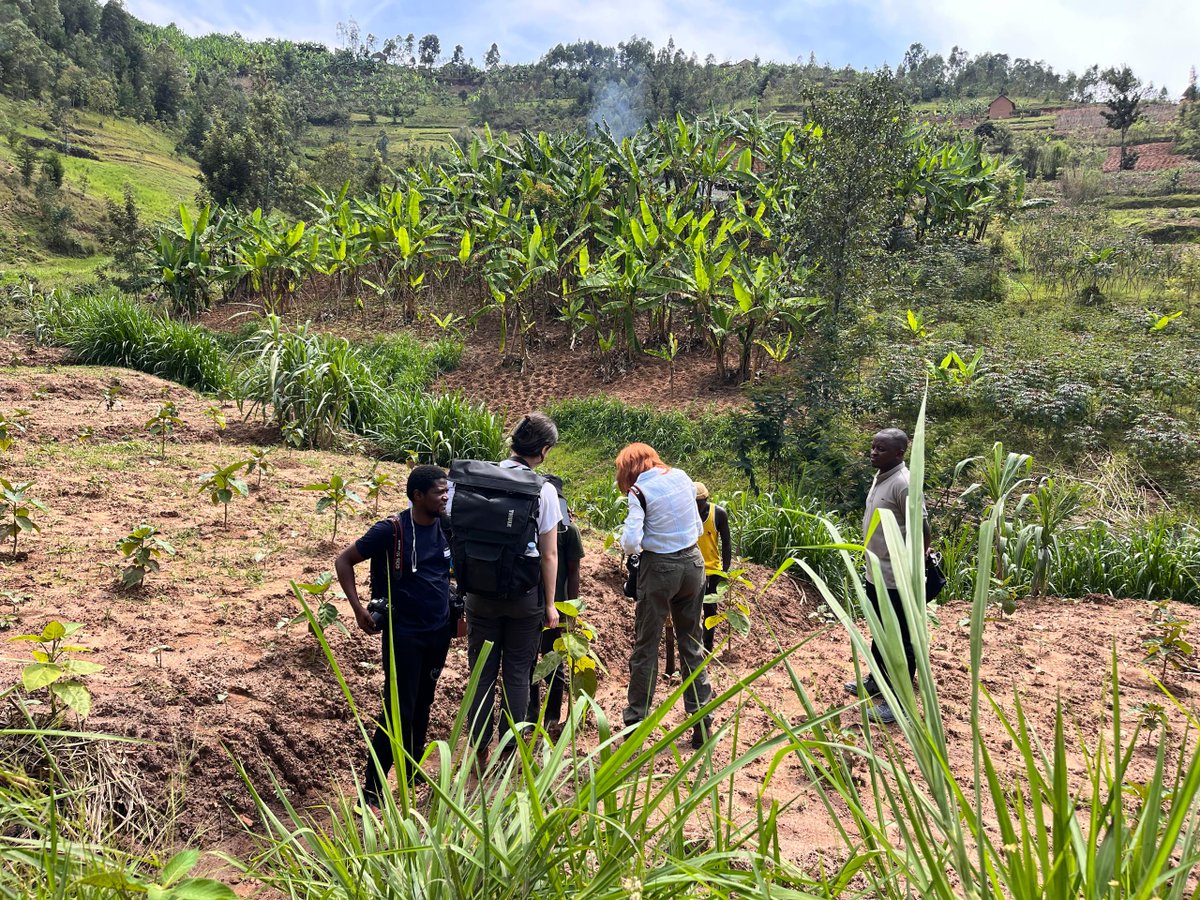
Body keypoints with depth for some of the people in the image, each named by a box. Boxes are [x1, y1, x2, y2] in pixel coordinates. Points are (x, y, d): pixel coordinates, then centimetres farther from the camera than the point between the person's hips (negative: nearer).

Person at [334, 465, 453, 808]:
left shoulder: (446, 528, 1)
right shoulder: (391, 530, -15)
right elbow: (344, 560, -7)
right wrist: (358, 609, -12)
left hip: (439, 632, 5)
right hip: (404, 635, -5)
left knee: (422, 706, 16)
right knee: (398, 711, -3)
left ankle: (414, 772, 33)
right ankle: (372, 787, 9)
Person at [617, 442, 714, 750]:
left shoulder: (640, 491, -11)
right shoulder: (682, 477, 4)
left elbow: (630, 543, -18)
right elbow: (698, 528, 12)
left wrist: (628, 541, 3)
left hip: (659, 568, -5)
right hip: (693, 563, 5)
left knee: (646, 646, 7)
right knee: (692, 644, 13)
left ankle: (636, 723, 12)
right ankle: (702, 723, 16)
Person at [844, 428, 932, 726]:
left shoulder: (903, 484, -22)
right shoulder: (880, 477, 8)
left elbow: (921, 526, -22)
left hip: (896, 578, -10)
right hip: (876, 573, 10)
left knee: (901, 640, 3)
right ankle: (877, 680, 42)